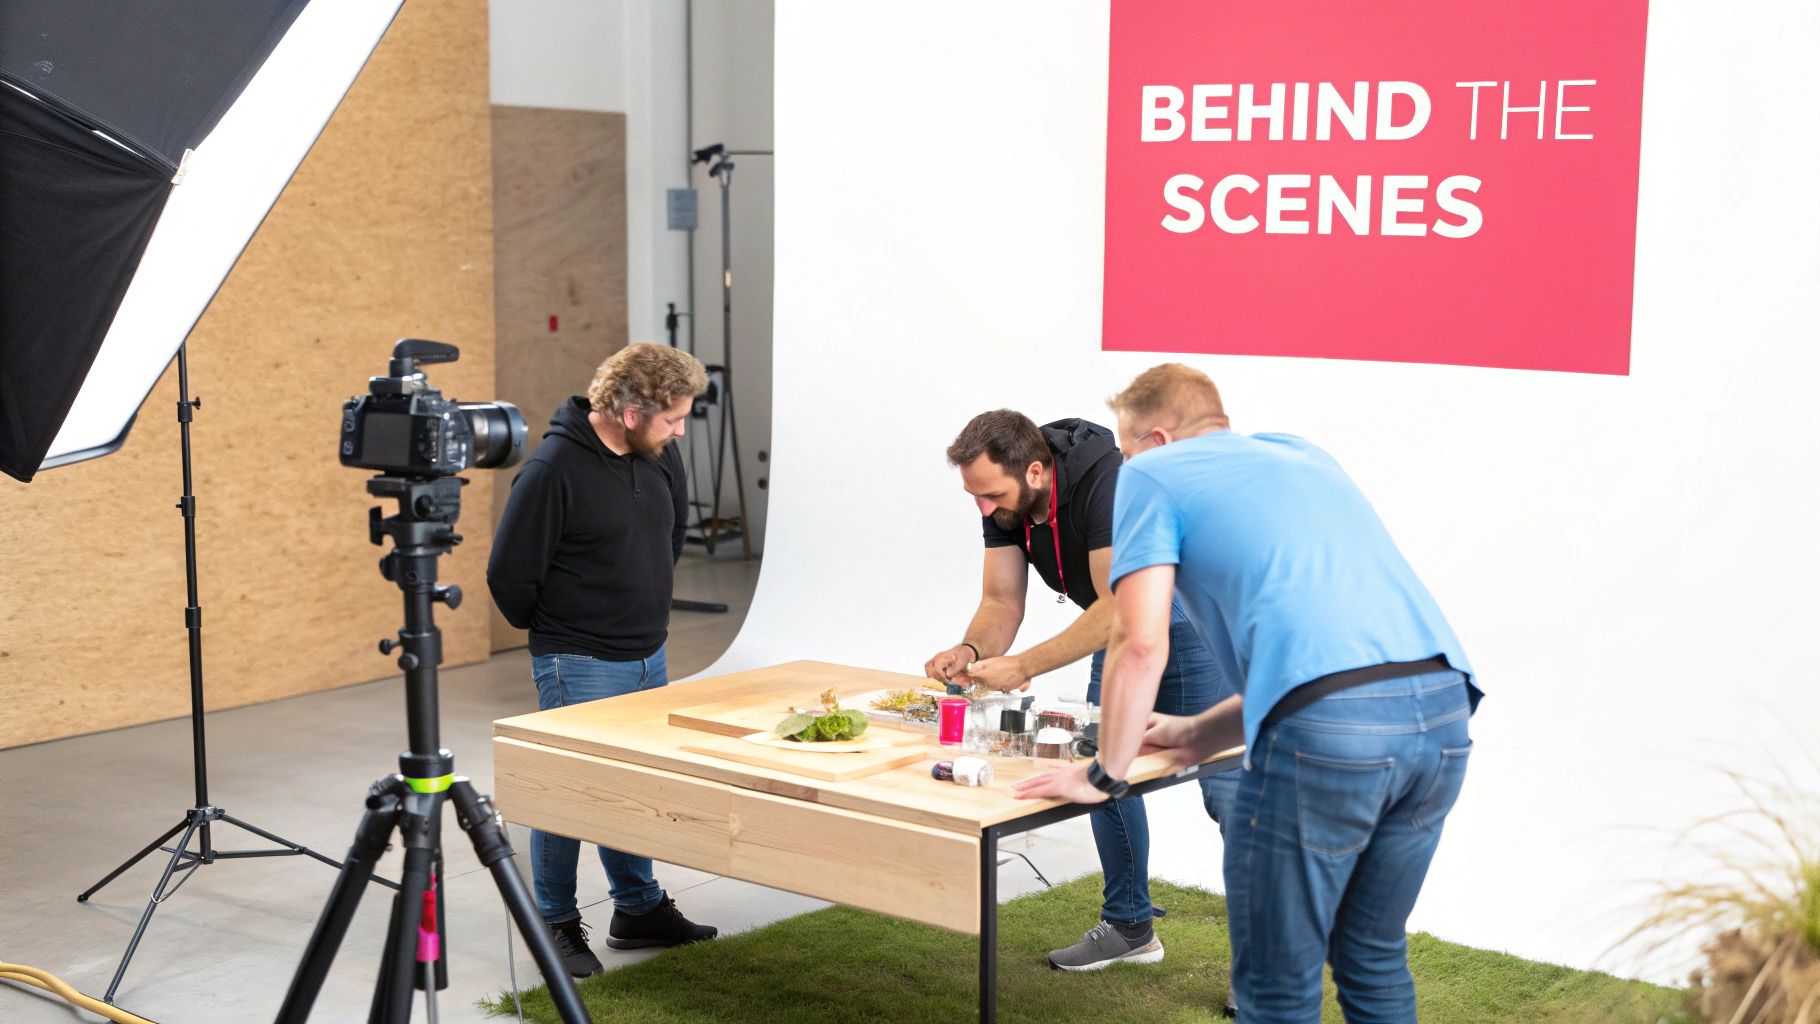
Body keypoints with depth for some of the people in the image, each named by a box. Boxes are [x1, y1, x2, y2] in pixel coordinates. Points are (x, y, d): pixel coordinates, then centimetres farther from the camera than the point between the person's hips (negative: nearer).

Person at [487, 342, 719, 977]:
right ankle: (556, 924, 17)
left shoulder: (658, 455, 1)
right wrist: (549, 628, 0)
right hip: (578, 666, -7)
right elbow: (508, 574, -16)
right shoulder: (554, 468, -22)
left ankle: (639, 910, 30)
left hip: (648, 656, 7)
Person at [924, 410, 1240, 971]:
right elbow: (1002, 602, -7)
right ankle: (1129, 926, 23)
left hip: (1190, 623, -8)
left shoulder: (1107, 483, -35)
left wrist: (1023, 666, -40)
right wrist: (971, 651, -28)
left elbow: (1117, 608, -38)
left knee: (1225, 785, -11)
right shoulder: (1003, 498, -11)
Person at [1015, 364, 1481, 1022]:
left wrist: (1103, 774, 14)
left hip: (1329, 729, -7)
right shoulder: (1305, 458, 31)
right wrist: (1202, 735, 37)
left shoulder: (1152, 474, 11)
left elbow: (1141, 645, 1)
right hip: (1444, 709, 7)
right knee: (1374, 964, 23)